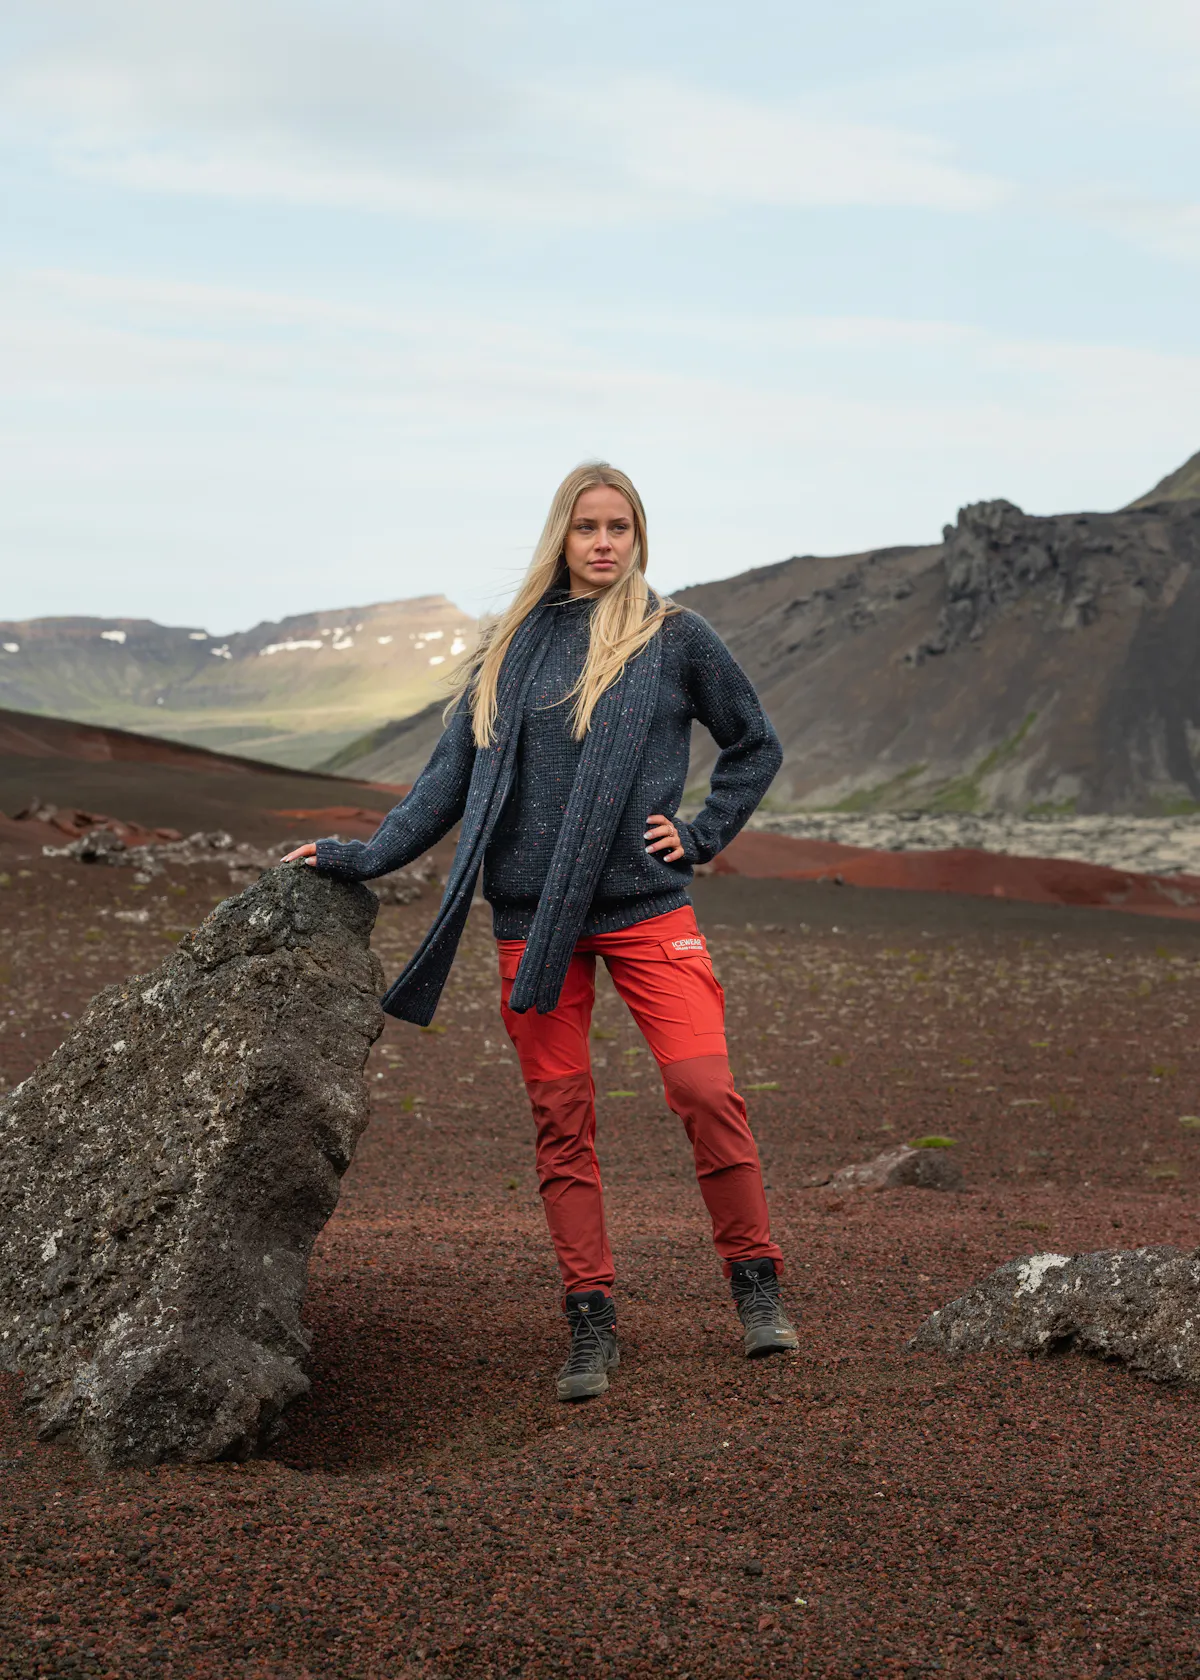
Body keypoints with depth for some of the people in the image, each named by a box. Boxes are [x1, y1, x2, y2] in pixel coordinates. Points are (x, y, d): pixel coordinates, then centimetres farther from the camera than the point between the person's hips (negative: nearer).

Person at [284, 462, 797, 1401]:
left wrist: (701, 837, 5)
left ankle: (757, 1287, 1)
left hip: (646, 906, -2)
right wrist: (363, 858, 10)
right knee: (562, 1118, 2)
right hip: (530, 914, 2)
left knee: (704, 1089, -15)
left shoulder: (675, 637, 5)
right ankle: (591, 1324, 9)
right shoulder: (510, 647, 11)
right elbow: (453, 775, 14)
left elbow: (756, 746, 15)